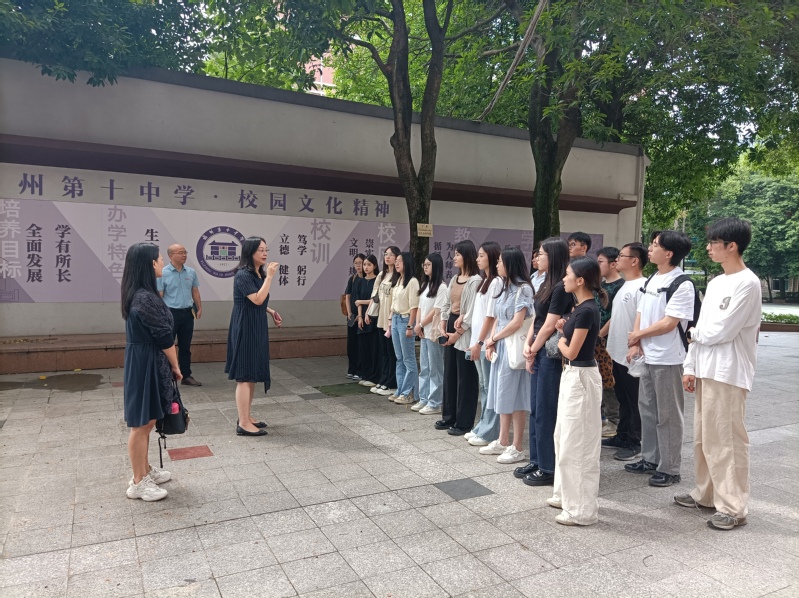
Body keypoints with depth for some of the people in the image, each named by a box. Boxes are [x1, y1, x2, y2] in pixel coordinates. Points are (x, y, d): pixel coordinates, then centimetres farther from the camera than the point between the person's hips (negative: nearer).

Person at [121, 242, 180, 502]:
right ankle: (138, 482, 14)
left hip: (143, 362, 10)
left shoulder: (136, 295, 9)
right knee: (141, 424, 2)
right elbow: (164, 338, -18)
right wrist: (176, 366, -5)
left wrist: (169, 365, 12)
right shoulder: (147, 298, -22)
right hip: (147, 364, -10)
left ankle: (144, 470, 33)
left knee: (146, 422, 19)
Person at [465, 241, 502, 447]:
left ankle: (489, 433, 5)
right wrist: (475, 341, 14)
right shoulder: (485, 281, 16)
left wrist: (480, 342, -17)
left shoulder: (496, 282, -12)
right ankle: (482, 428, 22)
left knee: (490, 387, -2)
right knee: (483, 386, 14)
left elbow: (491, 315, -16)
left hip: (487, 343, -9)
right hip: (479, 341, 9)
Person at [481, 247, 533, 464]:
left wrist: (493, 339, -8)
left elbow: (517, 323, -20)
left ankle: (517, 448, 8)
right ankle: (502, 442, 25)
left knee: (514, 395, -2)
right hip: (500, 346, 8)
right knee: (502, 394, 13)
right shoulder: (505, 287, 12)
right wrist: (491, 343, 0)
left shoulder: (523, 288, -13)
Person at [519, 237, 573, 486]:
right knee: (536, 409, 15)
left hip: (551, 355, -9)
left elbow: (549, 326, -16)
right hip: (539, 353, 9)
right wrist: (527, 345, 0)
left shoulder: (561, 288, -16)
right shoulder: (547, 284, 13)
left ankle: (548, 468, 12)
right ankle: (536, 461, 26)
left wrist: (533, 352, -5)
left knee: (546, 411, 0)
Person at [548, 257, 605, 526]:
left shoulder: (587, 310, -20)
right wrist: (565, 329, -1)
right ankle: (567, 494, 34)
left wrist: (560, 340, 0)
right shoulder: (581, 307, 9)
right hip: (572, 375, 11)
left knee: (578, 443, -1)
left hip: (581, 377, -11)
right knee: (565, 437, 20)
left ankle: (582, 509, 12)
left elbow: (571, 352, -18)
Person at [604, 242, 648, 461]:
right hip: (617, 353, 9)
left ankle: (634, 444, 14)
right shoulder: (625, 286, 14)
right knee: (622, 399, 18)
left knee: (634, 402, 3)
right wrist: (606, 339, 20)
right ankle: (622, 437, 29)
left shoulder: (641, 287, -17)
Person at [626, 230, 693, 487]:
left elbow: (668, 323, -19)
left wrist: (637, 335, -8)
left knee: (668, 415, 2)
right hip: (647, 356, 8)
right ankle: (650, 459, 29)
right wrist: (635, 345, -4)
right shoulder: (651, 280, 10)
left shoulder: (682, 284, -15)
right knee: (647, 409, 15)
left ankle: (669, 468, 14)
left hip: (668, 359, -8)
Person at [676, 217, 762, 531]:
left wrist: (694, 333, 2)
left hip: (728, 373, -8)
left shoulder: (747, 284, -13)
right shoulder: (715, 283, 14)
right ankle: (706, 493, 27)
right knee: (703, 437, 15)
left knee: (727, 440, -2)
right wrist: (690, 367, 11)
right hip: (706, 370, 9)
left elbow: (721, 331, -18)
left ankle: (733, 507, 8)